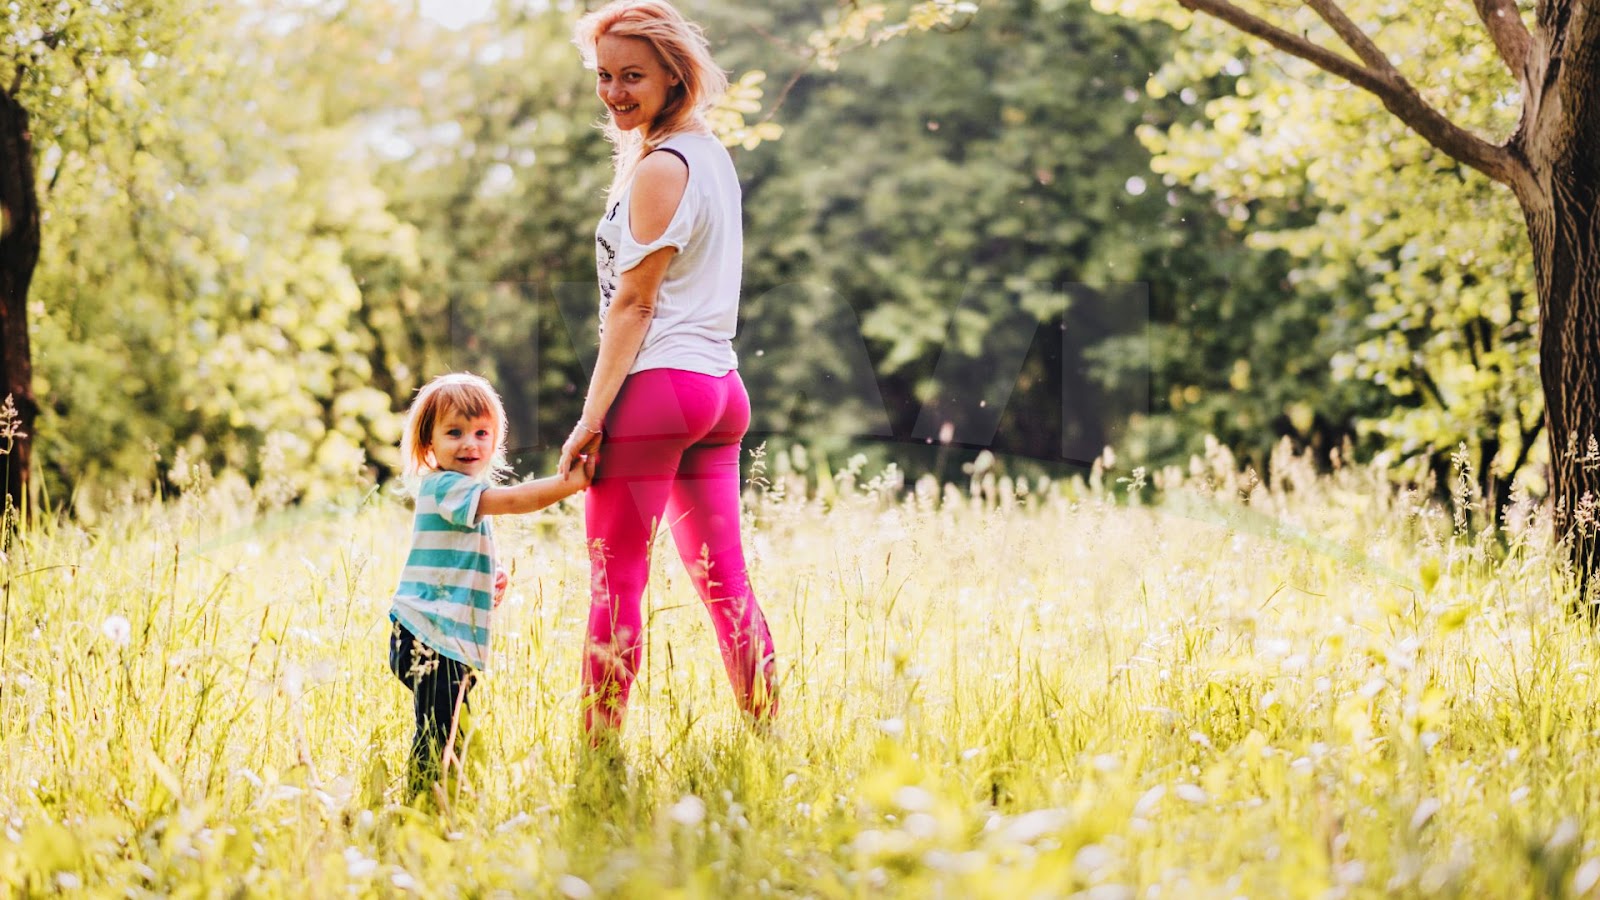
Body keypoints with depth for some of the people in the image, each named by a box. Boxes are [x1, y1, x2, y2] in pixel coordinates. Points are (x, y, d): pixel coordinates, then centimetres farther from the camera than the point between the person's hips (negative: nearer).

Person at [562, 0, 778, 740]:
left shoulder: (660, 167, -10)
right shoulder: (712, 155, 16)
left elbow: (633, 303, -13)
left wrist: (592, 416, -13)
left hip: (658, 384, -9)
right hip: (718, 383, 9)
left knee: (614, 580, -6)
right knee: (724, 582, 10)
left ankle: (596, 754, -6)